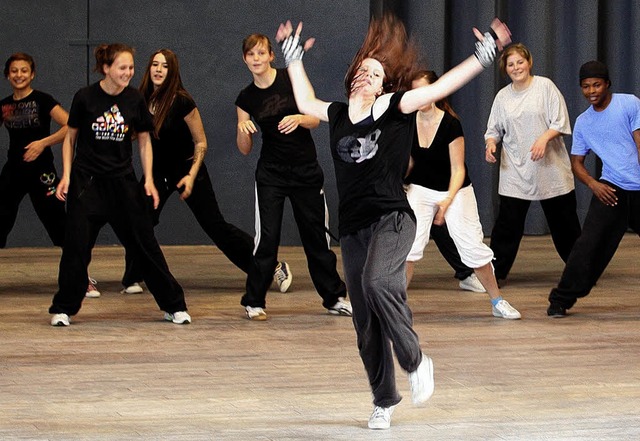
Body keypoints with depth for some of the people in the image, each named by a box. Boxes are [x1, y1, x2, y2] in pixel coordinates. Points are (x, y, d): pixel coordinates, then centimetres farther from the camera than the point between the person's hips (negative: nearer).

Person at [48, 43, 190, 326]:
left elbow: (144, 141, 8)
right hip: (86, 181, -1)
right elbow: (70, 138, 6)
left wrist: (149, 180, 0)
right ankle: (63, 309, 9)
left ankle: (173, 306, 11)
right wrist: (66, 176, -1)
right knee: (76, 245, -5)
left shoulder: (135, 100, 0)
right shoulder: (85, 98, -5)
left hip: (123, 181, 2)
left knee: (145, 243, 3)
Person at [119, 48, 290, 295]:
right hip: (158, 171, 5)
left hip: (187, 170, -5)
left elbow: (201, 143, -11)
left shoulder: (181, 102, -18)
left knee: (215, 226, -5)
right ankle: (132, 279, 3)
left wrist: (192, 176, -18)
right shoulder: (144, 99, -4)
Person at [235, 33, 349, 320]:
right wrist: (242, 130, -19)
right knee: (267, 237, -8)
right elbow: (245, 150, 3)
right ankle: (254, 302, 2)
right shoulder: (246, 99, 0)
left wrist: (298, 119, -24)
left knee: (317, 236, 7)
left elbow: (315, 119, -2)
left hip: (306, 170, 0)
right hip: (271, 175, 0)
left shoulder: (292, 80, -5)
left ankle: (334, 298, 20)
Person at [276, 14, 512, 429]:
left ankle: (416, 362, -16)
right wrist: (294, 57, 41)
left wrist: (484, 54, -3)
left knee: (378, 283, -33)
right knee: (366, 325, 5)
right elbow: (306, 102, 35)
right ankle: (384, 401, 19)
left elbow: (440, 87, 0)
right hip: (353, 227, 5)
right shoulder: (338, 115, 14)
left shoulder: (393, 108, 2)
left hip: (392, 218, -5)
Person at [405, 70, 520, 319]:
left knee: (472, 246, -5)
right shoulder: (408, 122, -8)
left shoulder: (451, 125, -19)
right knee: (409, 243, -14)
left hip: (454, 190, -3)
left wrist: (447, 201, -26)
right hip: (420, 189, 3)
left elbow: (458, 170, -16)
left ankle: (497, 301, 11)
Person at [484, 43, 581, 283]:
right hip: (515, 171, 2)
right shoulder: (502, 96, 7)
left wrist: (544, 138, -23)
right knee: (507, 222, -5)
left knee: (564, 222, 7)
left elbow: (560, 122, -6)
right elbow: (494, 129, 12)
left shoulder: (545, 86, -3)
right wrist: (491, 144, -9)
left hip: (550, 169, -2)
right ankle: (495, 271, 0)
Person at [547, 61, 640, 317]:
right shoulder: (583, 122, 9)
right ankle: (561, 300, -9)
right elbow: (576, 161, 13)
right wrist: (593, 184, -6)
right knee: (589, 244, -12)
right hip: (610, 189, 1)